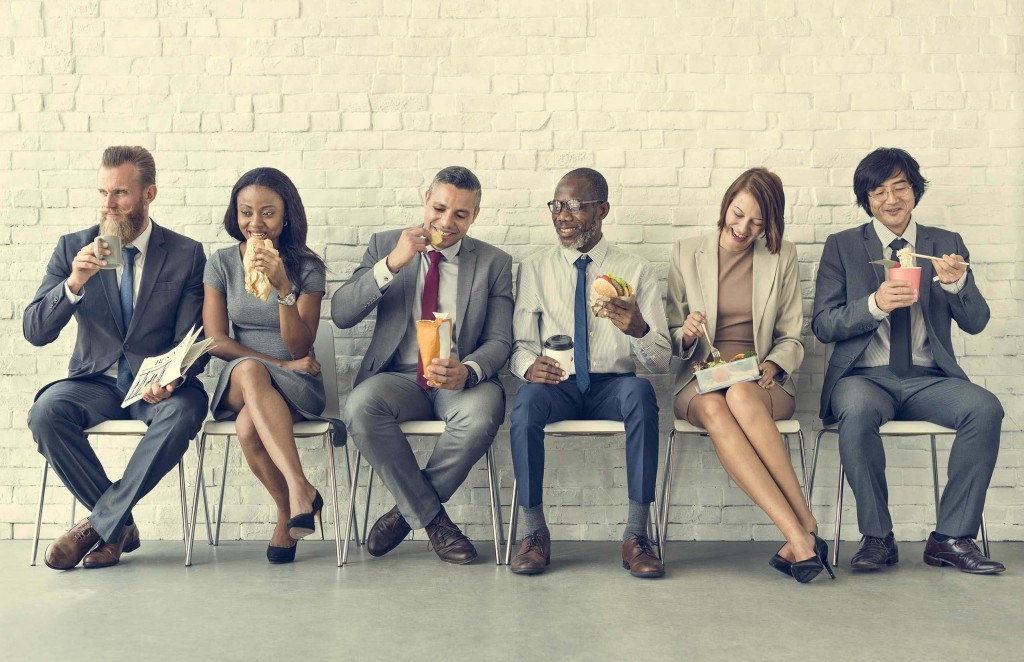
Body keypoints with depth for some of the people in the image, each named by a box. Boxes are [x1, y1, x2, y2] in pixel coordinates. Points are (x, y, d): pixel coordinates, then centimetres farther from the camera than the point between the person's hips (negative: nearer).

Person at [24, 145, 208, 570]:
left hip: (158, 387, -2)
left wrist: (172, 378, -25)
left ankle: (99, 523, -17)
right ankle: (120, 525, -12)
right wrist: (74, 284, -20)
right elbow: (35, 332, -2)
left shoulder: (187, 255, 0)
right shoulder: (72, 248, 4)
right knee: (46, 411, -29)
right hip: (96, 381, 2)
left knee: (183, 413, -34)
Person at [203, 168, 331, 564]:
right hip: (238, 384, 2)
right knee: (249, 370, -37)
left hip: (296, 387, -2)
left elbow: (300, 346, -6)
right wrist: (280, 364, -10)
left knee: (248, 427, -36)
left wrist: (283, 287, -21)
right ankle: (300, 490, -36)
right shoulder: (222, 264, 6)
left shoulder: (307, 268, 0)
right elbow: (216, 340, 1)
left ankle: (288, 513, -18)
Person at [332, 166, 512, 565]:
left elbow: (499, 341, 1)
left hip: (461, 380, 0)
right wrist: (392, 263, -15)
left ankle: (407, 510, -11)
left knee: (483, 411, -35)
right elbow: (341, 315, -2)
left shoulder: (494, 263, 8)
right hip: (398, 378, 1)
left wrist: (467, 371, -22)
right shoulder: (385, 245, 9)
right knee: (360, 406, -33)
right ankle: (431, 518, -16)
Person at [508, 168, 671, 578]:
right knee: (527, 399, -33)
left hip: (613, 388, 0)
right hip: (556, 387, 1)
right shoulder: (535, 268, 10)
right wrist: (528, 364, -19)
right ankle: (535, 533, -20)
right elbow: (520, 344, 6)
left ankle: (636, 535, -27)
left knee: (640, 391, -34)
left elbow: (662, 362, -1)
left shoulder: (636, 271, 6)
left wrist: (639, 329, -25)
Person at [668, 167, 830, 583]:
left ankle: (804, 530, -35)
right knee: (715, 410, -37)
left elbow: (791, 338, 11)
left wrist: (772, 366, -10)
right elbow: (670, 337, 11)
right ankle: (802, 534, -41)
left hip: (760, 381, 0)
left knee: (741, 396, -38)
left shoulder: (781, 257, 11)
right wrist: (685, 334, -13)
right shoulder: (686, 253, 10)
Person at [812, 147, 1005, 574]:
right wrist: (874, 304, -17)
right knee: (857, 412, -36)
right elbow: (822, 325, 1)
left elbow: (976, 323, 7)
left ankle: (951, 538, -16)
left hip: (928, 379, 2)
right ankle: (877, 537, -18)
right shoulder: (842, 246, 10)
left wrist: (957, 283, -14)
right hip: (865, 377, -2)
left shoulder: (947, 245, 15)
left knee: (985, 408, -28)